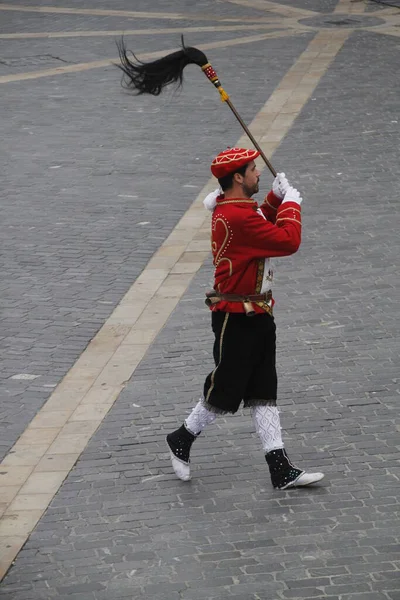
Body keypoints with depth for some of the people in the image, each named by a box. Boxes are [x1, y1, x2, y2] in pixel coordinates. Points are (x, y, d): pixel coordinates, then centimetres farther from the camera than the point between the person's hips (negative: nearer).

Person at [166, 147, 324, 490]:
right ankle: (182, 440, 26)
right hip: (237, 320, -10)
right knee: (226, 389, 3)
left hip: (257, 316, 10)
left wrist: (276, 198, 10)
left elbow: (264, 228, 27)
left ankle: (281, 469, 9)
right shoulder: (237, 217, -25)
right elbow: (288, 241, -28)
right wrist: (290, 202, -13)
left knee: (264, 390, 8)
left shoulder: (233, 208, 8)